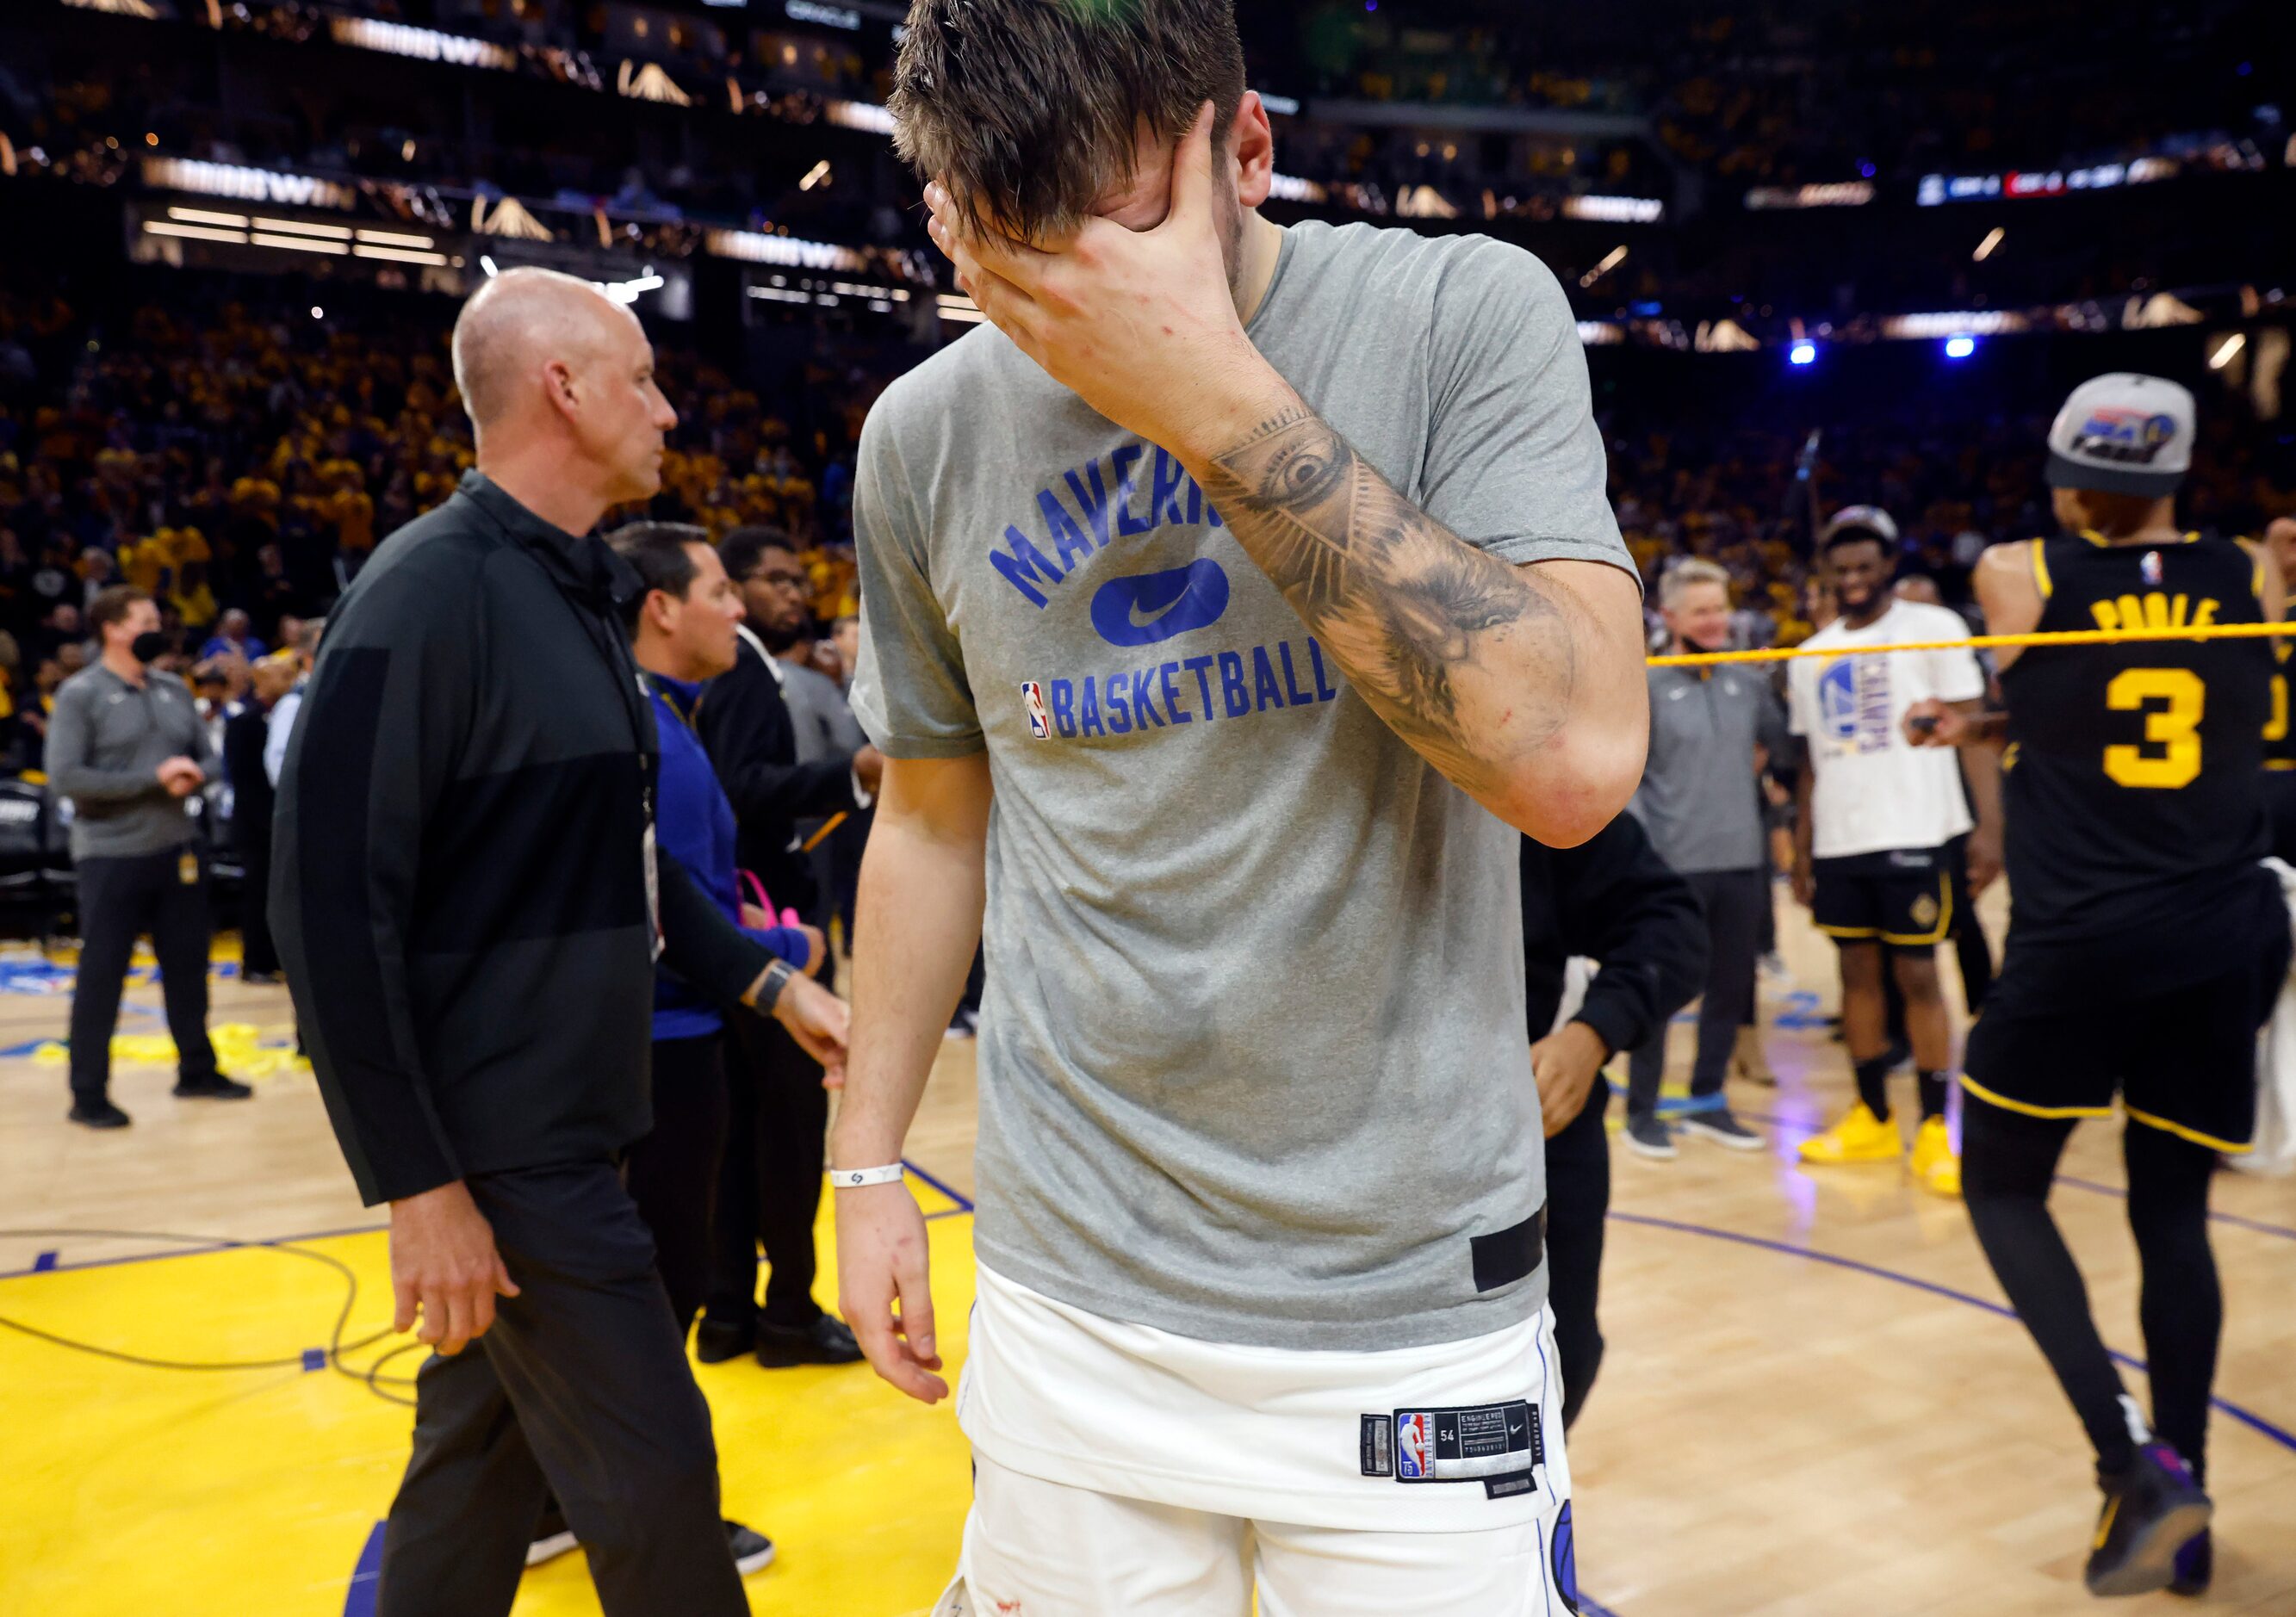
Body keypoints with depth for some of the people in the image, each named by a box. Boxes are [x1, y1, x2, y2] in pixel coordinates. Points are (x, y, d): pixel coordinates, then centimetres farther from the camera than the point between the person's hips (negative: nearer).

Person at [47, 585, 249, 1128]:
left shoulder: (174, 690, 8)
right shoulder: (80, 695, -8)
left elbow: (207, 755, 12)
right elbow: (64, 777, -16)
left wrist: (193, 776, -11)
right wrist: (153, 778, -20)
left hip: (178, 849, 5)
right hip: (111, 855, -5)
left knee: (187, 964, 13)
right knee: (100, 975, 2)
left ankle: (197, 1071, 27)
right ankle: (88, 1095, 12)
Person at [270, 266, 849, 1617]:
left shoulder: (580, 593, 11)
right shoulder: (432, 591, -16)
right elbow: (334, 905, -20)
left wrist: (767, 983, 12)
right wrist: (420, 1187, -19)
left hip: (576, 1118, 9)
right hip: (506, 1144, -8)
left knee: (479, 1459, 19)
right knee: (656, 1477, 1)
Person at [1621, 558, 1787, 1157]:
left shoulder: (1748, 681, 8)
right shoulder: (1645, 685, -7)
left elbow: (1773, 739, 27)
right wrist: (1641, 850, -13)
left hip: (1742, 861, 5)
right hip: (1673, 864, -5)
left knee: (1732, 988, 11)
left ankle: (1708, 1101, 25)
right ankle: (1642, 1112, 14)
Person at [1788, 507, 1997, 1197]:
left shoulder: (1933, 627, -1)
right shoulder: (1810, 657, 14)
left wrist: (1989, 825, -15)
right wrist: (1801, 850, 13)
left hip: (1912, 834, -5)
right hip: (1837, 843, 5)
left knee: (1917, 975, -3)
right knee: (1857, 973, 8)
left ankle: (1935, 1130, 5)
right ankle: (1873, 1121, 18)